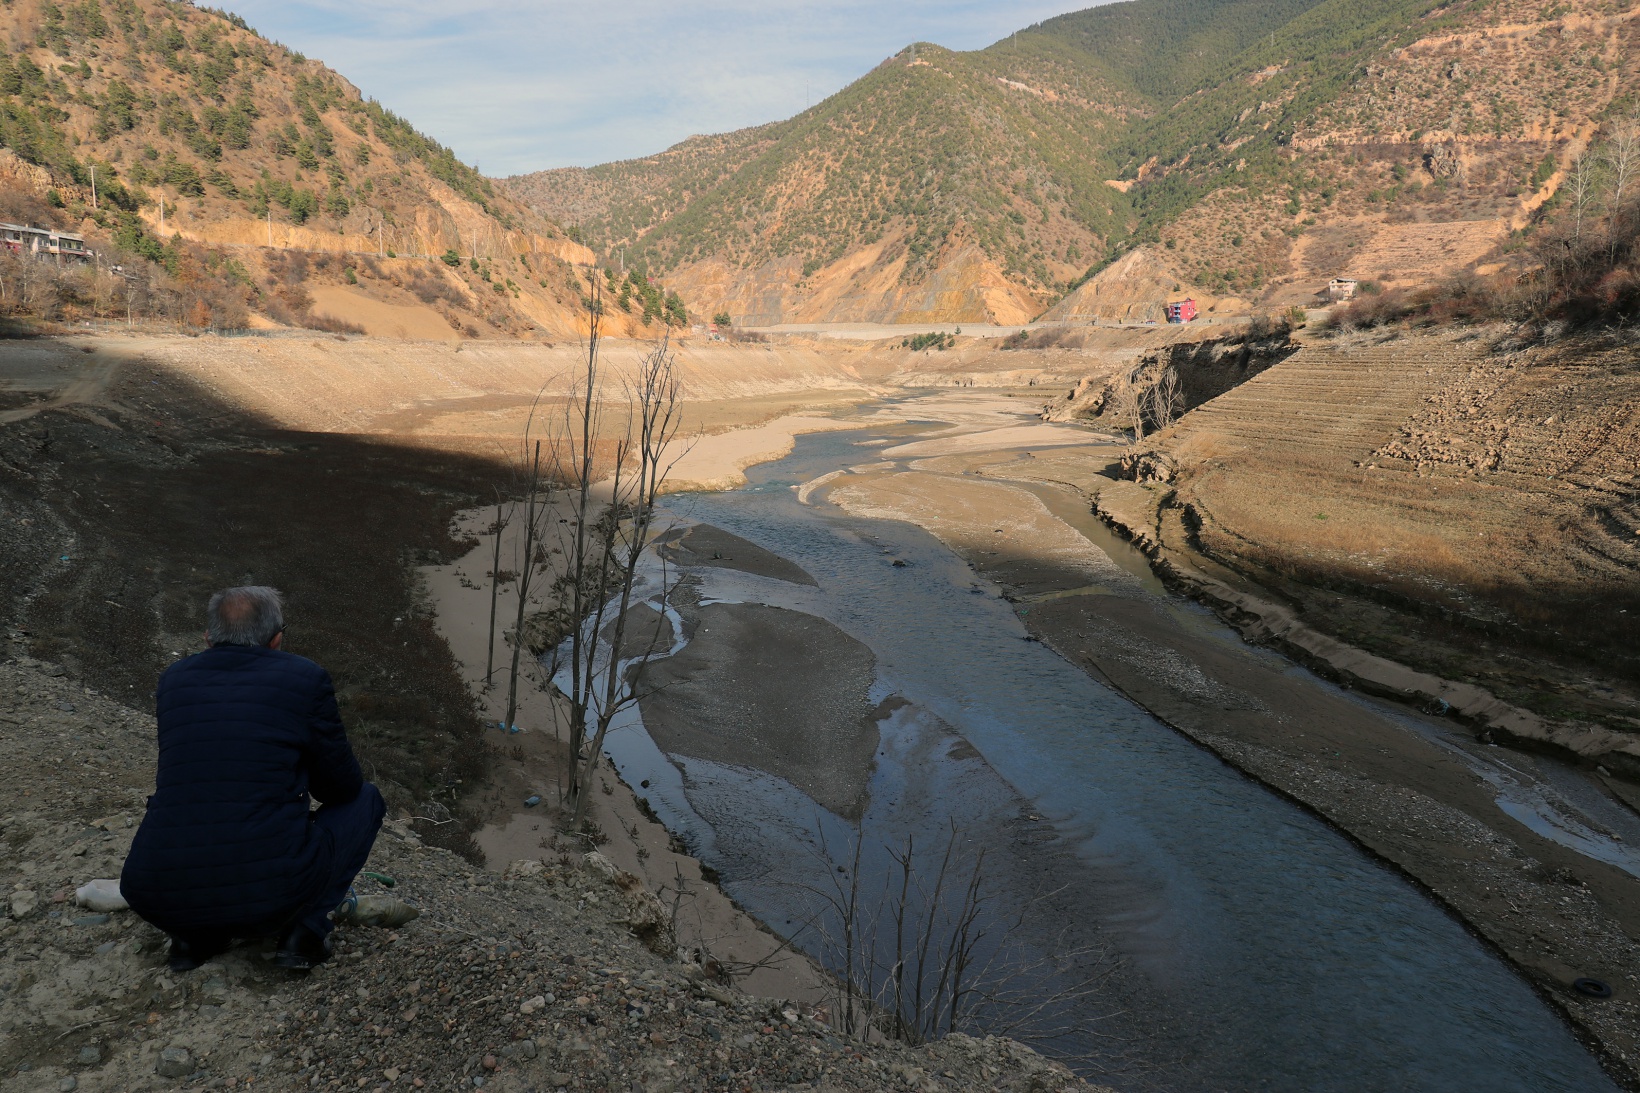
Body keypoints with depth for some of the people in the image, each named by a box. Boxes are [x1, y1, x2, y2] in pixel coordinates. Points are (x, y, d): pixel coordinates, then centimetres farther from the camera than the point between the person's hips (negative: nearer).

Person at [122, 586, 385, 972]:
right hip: (270, 894, -4)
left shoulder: (173, 679, 11)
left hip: (161, 901, 5)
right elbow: (341, 787, 7)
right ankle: (305, 931, 7)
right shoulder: (306, 679, -3)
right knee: (364, 799, 20)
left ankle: (195, 936, 18)